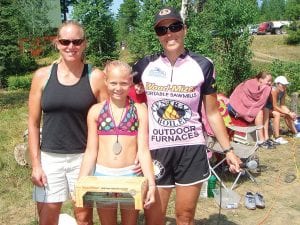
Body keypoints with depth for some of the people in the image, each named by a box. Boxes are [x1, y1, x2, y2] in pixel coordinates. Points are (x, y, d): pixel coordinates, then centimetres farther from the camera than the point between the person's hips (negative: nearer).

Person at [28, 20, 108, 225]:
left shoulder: (96, 77, -5)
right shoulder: (43, 76, -1)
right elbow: (33, 123, 3)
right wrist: (35, 164, -1)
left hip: (83, 158, -1)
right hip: (49, 158, 2)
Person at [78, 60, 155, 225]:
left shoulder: (139, 110, -1)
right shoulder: (96, 110, 2)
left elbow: (143, 150, -3)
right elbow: (91, 151, 4)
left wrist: (151, 183, -10)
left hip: (131, 174, -1)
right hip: (102, 175, 1)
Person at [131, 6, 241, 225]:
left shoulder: (203, 65, -1)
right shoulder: (144, 66, 1)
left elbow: (212, 113, 6)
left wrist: (228, 149, 5)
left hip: (191, 150, 0)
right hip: (155, 150, 1)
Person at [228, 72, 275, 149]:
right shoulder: (250, 84, -20)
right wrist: (267, 87, -14)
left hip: (245, 105, 9)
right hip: (235, 106, -9)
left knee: (266, 110, -5)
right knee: (259, 112, -24)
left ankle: (266, 138, -7)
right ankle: (261, 140, -20)